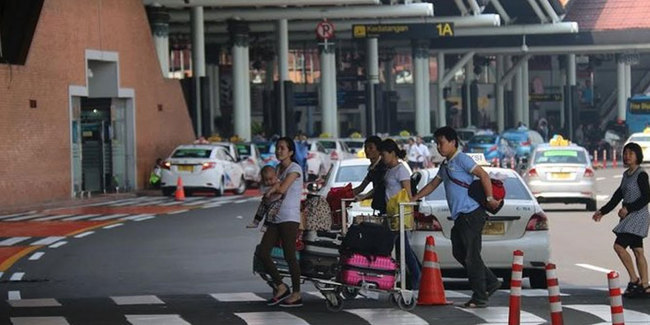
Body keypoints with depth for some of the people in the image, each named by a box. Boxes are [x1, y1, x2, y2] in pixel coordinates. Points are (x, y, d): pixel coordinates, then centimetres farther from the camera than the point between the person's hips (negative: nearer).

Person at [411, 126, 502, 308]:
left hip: (471, 214, -10)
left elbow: (483, 175, -14)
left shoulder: (461, 159, -8)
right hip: (459, 217, 10)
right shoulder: (445, 165, 20)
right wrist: (414, 198, 23)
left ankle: (480, 298, -3)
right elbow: (433, 185, 28)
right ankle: (491, 282, 20)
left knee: (471, 255, -7)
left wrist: (489, 199, -17)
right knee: (459, 253, 13)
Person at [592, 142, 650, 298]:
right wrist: (602, 212, 19)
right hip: (630, 217, 9)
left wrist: (628, 208, -19)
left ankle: (634, 280, -7)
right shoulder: (626, 175, 14)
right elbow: (618, 196, 20)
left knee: (619, 245, -15)